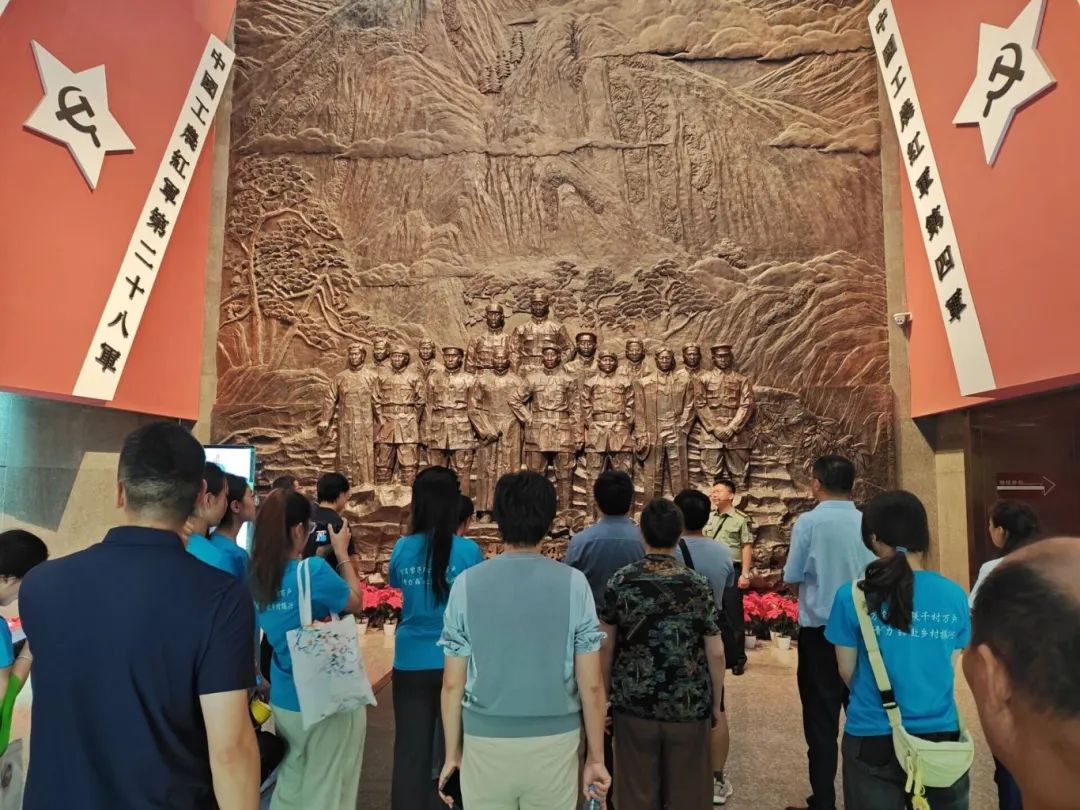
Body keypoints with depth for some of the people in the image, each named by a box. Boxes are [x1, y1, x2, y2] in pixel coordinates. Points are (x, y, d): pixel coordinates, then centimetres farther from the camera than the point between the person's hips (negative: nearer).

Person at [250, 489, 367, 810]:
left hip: (283, 699, 6)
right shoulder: (314, 570, -24)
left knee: (289, 784, 21)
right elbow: (357, 604, -7)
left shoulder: (256, 576, -4)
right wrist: (341, 553, -1)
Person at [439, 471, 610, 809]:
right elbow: (591, 685, -6)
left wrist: (452, 753, 10)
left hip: (485, 743, 0)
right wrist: (596, 757, 6)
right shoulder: (573, 584, -9)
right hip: (555, 743, 0)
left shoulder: (467, 583, -8)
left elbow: (453, 684, -3)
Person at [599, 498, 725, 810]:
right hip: (689, 707, 0)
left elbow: (606, 646, -1)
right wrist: (716, 703, 8)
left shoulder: (620, 581, -7)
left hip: (633, 705, 1)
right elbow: (715, 653, -5)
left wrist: (604, 693, 12)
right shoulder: (698, 585, -8)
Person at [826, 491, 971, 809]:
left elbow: (847, 671, -2)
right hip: (940, 736, 2)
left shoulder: (852, 596, -15)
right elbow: (950, 670, 4)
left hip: (873, 739, -2)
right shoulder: (954, 596, -8)